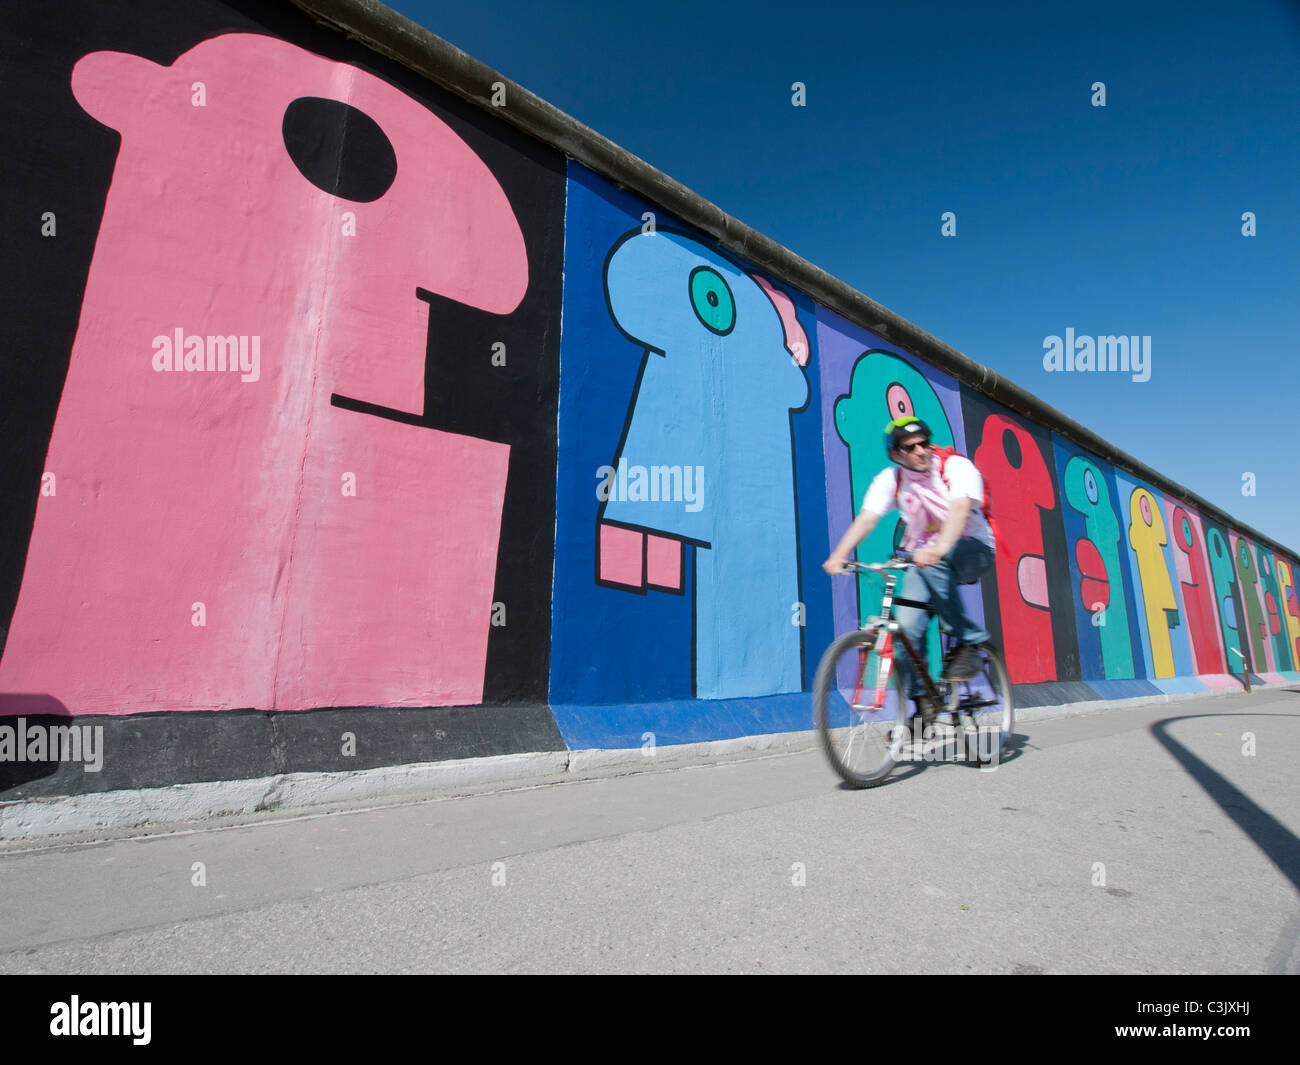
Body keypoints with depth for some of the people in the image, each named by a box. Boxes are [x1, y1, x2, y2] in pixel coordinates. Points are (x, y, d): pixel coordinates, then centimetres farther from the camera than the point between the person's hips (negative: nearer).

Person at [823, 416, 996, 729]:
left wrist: (939, 549, -54)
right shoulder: (890, 479, -7)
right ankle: (923, 705, 2)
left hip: (973, 551, -3)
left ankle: (969, 640, -21)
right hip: (924, 558, 3)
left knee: (933, 564, -37)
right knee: (907, 625, -15)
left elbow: (960, 509, -35)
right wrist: (839, 555, -39)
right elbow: (866, 518, -22)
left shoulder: (957, 466, -16)